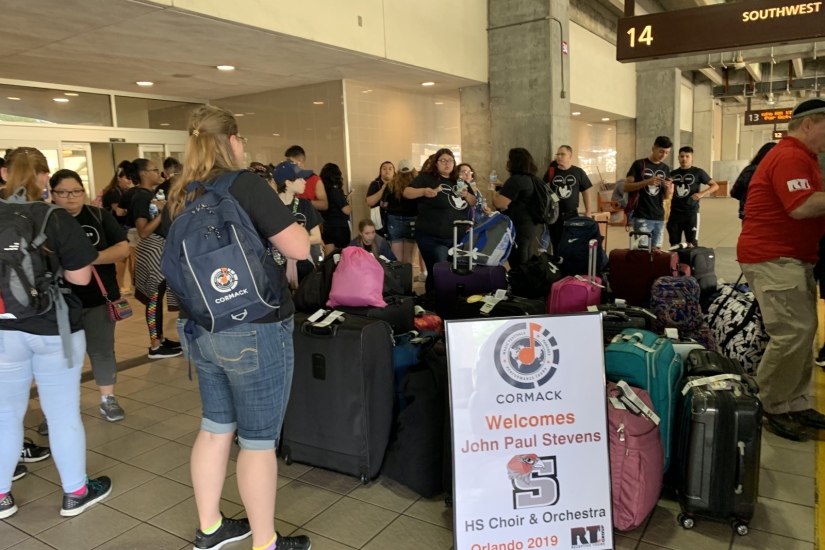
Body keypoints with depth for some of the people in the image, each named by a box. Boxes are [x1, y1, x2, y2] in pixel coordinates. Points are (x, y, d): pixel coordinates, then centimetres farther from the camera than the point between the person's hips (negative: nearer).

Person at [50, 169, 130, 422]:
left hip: (98, 297, 1)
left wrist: (92, 258, -21)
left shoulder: (99, 216, 1)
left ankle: (108, 399, 24)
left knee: (102, 349, 10)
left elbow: (123, 249, -6)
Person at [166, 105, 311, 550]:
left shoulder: (180, 196, 7)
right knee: (258, 439, 5)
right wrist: (286, 203, 1)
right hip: (254, 331, -7)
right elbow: (300, 249, -17)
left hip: (200, 329, 8)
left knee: (216, 426, 20)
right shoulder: (245, 184, -15)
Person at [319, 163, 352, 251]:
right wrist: (347, 200, 0)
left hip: (326, 227, 6)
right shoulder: (336, 192, -16)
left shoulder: (323, 190, 2)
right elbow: (347, 211, -19)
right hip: (340, 228, -6)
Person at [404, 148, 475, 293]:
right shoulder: (426, 178, -4)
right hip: (432, 238, -6)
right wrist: (424, 191, -32)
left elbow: (473, 203, 15)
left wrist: (466, 195, -7)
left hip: (457, 237, 6)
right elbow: (406, 193, -13)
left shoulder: (459, 181, 12)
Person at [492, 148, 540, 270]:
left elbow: (500, 204, -23)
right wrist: (502, 187, 19)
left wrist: (494, 193, -4)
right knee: (524, 265, 16)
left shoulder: (515, 179, -17)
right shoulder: (529, 178, 12)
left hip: (518, 228, -10)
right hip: (528, 226, 10)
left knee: (517, 265, -3)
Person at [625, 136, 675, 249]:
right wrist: (647, 182, -19)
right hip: (641, 217, -5)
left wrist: (668, 187, -7)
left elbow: (667, 196, 16)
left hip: (659, 217, 5)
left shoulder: (666, 169, 13)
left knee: (656, 249, 5)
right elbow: (626, 187, -7)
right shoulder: (639, 164, -1)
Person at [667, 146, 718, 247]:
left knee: (691, 245, -4)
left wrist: (702, 193, -16)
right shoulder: (673, 174, 10)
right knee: (674, 245, 7)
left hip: (691, 213, -3)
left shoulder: (698, 172, 0)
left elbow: (715, 185, 0)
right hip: (675, 213, 4)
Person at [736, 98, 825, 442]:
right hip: (773, 258, -11)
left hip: (794, 257, 11)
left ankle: (795, 404, 19)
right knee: (793, 332, -13)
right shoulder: (790, 157, -15)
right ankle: (770, 407, 0)